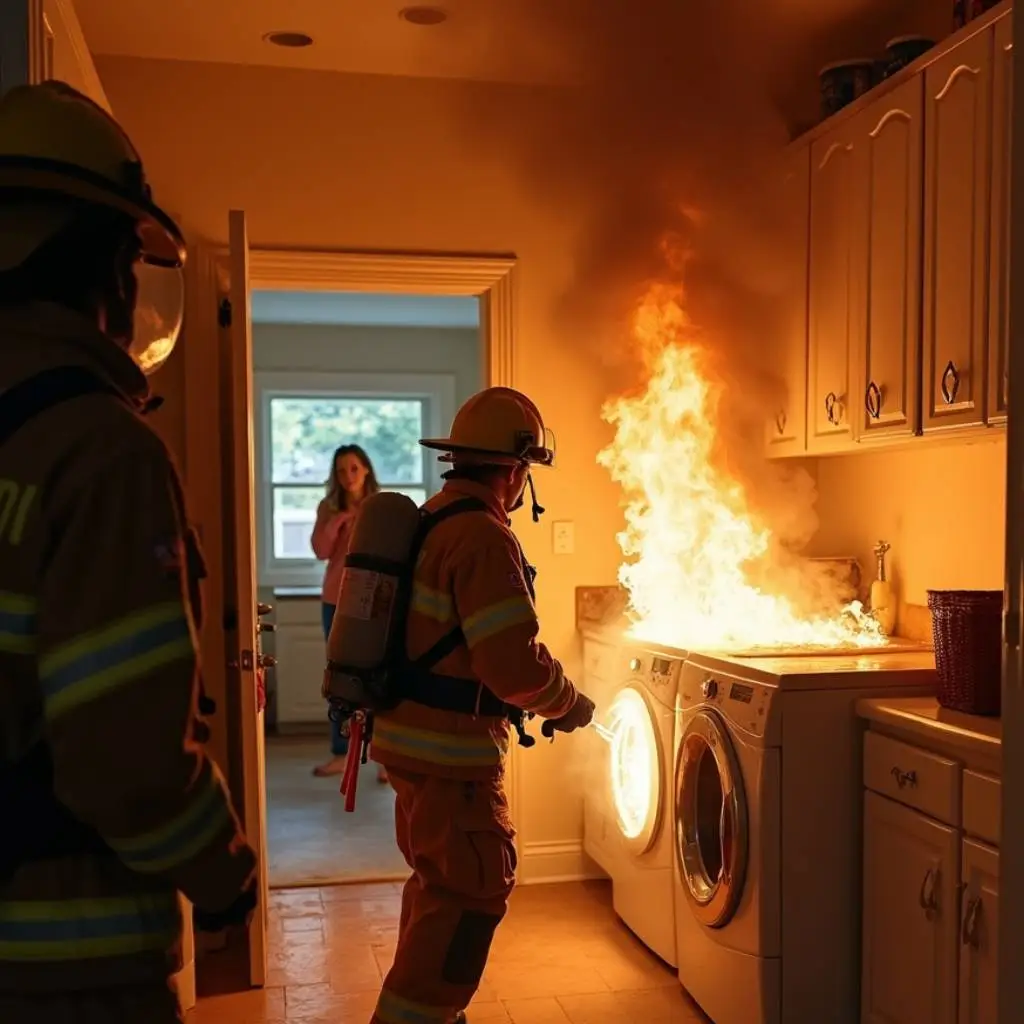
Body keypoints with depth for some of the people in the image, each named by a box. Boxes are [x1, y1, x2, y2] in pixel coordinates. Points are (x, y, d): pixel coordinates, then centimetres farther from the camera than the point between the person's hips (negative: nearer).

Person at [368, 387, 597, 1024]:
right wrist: (569, 704, -6)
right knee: (471, 895, 2)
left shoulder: (427, 520, 10)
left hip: (409, 733, 10)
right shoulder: (484, 538, -20)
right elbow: (515, 663, -26)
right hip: (451, 750, -10)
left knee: (439, 882, 23)